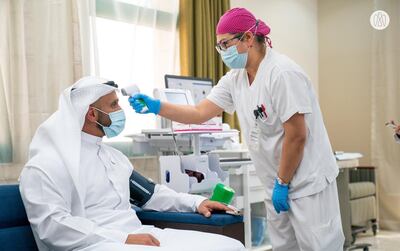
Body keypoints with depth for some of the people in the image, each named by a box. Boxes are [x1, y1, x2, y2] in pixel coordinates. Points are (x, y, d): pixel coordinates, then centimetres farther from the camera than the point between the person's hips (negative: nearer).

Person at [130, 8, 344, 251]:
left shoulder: (283, 74, -21)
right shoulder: (235, 78, 4)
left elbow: (296, 136, -21)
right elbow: (200, 113, 3)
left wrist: (282, 183, -15)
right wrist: (156, 106, -7)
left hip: (308, 182, -8)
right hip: (279, 183, 8)